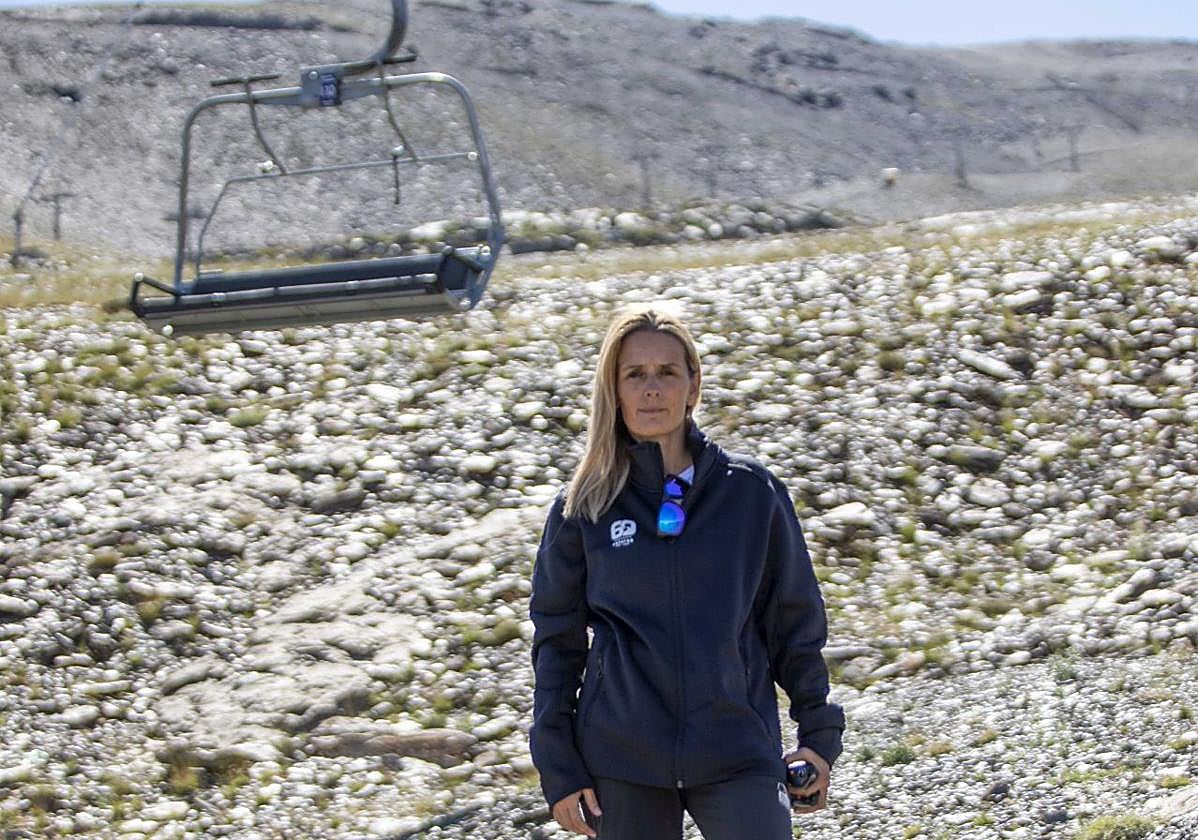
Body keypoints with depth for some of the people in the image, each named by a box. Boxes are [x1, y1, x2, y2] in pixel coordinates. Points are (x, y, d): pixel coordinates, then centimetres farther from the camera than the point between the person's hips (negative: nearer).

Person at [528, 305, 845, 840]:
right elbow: (556, 640, 6)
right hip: (621, 767, 1)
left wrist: (819, 733, 7)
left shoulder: (752, 492, 2)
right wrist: (558, 770, 2)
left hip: (738, 752, 0)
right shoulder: (582, 509, 2)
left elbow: (795, 620, 10)